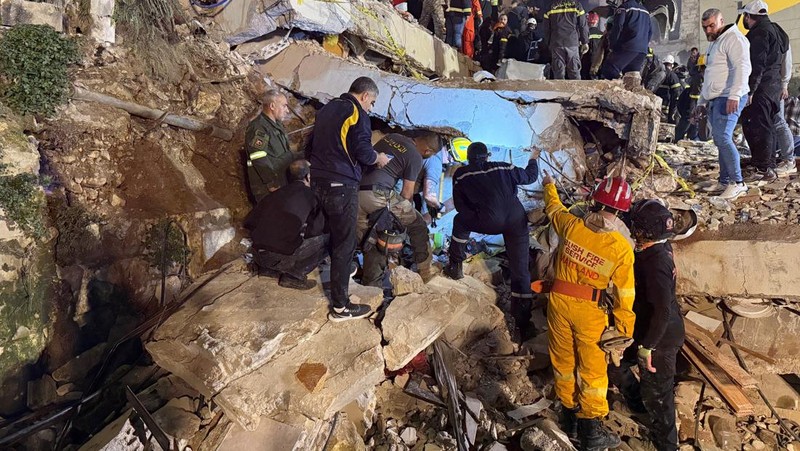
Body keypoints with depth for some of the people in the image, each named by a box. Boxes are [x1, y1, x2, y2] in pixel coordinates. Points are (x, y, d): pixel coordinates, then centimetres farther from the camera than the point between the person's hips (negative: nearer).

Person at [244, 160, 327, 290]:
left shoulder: (277, 193, 15)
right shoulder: (309, 194, 0)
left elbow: (249, 222, 16)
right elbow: (316, 229, 3)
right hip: (283, 254, -7)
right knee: (328, 240, 5)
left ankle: (268, 268, 17)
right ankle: (294, 274, -2)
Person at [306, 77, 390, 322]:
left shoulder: (326, 109, 17)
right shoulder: (357, 113, -7)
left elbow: (310, 148, 22)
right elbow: (363, 152, -16)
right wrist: (378, 158, 3)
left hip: (318, 182, 9)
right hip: (341, 186, -8)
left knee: (334, 235, 25)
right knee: (344, 244, -3)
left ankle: (341, 275, 43)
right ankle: (340, 307, 2)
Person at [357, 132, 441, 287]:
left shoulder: (392, 136, 19)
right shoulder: (415, 157, -1)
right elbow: (407, 193, 3)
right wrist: (406, 210, 21)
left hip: (355, 191, 7)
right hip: (378, 194, -7)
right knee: (417, 225, 11)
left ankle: (371, 283, 20)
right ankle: (424, 272, 18)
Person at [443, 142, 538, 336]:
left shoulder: (461, 175, 13)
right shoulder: (503, 168, 18)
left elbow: (460, 206, 16)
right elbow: (530, 176, 30)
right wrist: (533, 159, 49)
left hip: (491, 222, -3)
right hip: (518, 222, 3)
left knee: (461, 220, 28)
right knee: (520, 270, 12)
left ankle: (456, 265, 31)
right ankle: (523, 322, 13)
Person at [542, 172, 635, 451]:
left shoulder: (571, 225, -11)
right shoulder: (622, 247, -16)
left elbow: (553, 208, 13)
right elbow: (625, 293, -9)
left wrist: (549, 186, 33)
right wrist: (625, 326, 6)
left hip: (559, 301, 3)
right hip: (589, 311, -2)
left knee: (563, 361, 17)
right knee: (591, 367, 13)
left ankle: (571, 418, 35)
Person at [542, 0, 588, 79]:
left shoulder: (551, 7, 6)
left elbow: (546, 29, 9)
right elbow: (583, 26, 3)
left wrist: (548, 44, 17)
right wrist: (585, 42, 10)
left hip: (556, 44, 1)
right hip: (572, 43, 0)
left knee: (558, 71, 2)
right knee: (574, 70, 4)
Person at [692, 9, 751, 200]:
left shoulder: (733, 38, -5)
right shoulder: (714, 44, 26)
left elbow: (742, 67, -19)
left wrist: (734, 95, -29)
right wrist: (701, 102, 26)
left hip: (729, 99, -9)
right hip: (714, 100, 10)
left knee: (722, 137, -19)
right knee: (720, 140, 8)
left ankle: (738, 183, -15)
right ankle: (724, 182, 13)